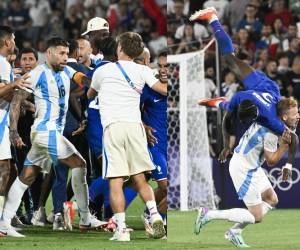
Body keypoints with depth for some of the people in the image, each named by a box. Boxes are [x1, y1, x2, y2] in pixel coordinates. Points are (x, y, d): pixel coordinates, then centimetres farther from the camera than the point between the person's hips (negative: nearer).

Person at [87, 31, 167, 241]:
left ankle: (122, 229, -12)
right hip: (134, 125, 2)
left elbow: (90, 94, 33)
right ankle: (155, 216, -9)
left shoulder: (103, 70, 14)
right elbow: (163, 89, 2)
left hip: (112, 127, -2)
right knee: (140, 178, 10)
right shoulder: (142, 71, 13)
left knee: (116, 181, -5)